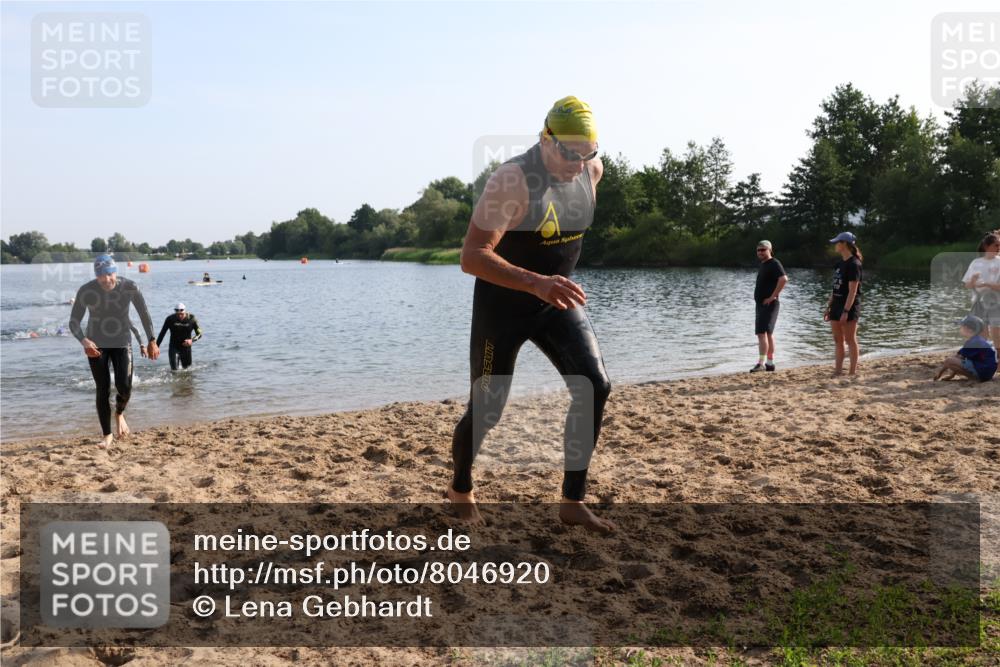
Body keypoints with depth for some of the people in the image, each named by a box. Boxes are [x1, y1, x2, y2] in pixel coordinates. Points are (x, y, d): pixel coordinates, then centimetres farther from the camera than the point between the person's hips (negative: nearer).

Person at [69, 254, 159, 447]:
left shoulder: (130, 288, -15)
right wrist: (84, 341, -30)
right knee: (103, 390, -1)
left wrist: (151, 341, -3)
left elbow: (144, 314, -2)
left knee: (124, 386, -12)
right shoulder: (85, 291, -17)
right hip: (96, 345, 0)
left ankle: (119, 413, 24)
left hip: (122, 343, 0)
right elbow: (74, 323, -12)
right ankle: (107, 435, 12)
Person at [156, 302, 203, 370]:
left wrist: (192, 340, -24)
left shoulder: (192, 319, -12)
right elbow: (162, 334, -3)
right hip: (174, 347, -1)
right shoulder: (170, 319, -12)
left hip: (186, 347, 1)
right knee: (174, 370, -9)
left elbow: (199, 334, -4)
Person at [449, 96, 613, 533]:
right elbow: (472, 256, -33)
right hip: (503, 303, -5)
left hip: (557, 299, 6)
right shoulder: (512, 181, -25)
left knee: (595, 386, -12)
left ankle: (573, 503, -1)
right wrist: (536, 283, -45)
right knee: (487, 408, 4)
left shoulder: (592, 170, -3)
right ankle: (460, 489, 32)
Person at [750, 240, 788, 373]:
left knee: (762, 332, -16)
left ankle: (761, 363, -20)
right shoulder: (763, 265, 17)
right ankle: (770, 363, 18)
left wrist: (773, 296, -24)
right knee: (768, 333, 13)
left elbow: (784, 279, -27)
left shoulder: (774, 264, -12)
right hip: (761, 305, 10)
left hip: (768, 305, -10)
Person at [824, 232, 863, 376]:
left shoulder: (853, 264, -13)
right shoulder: (839, 263, 13)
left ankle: (853, 372, 3)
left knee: (850, 340, -3)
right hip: (837, 305, 9)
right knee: (838, 341, 10)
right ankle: (838, 371, 14)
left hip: (849, 306, -9)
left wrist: (846, 311, -22)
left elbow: (853, 291, -18)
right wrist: (829, 307, 15)